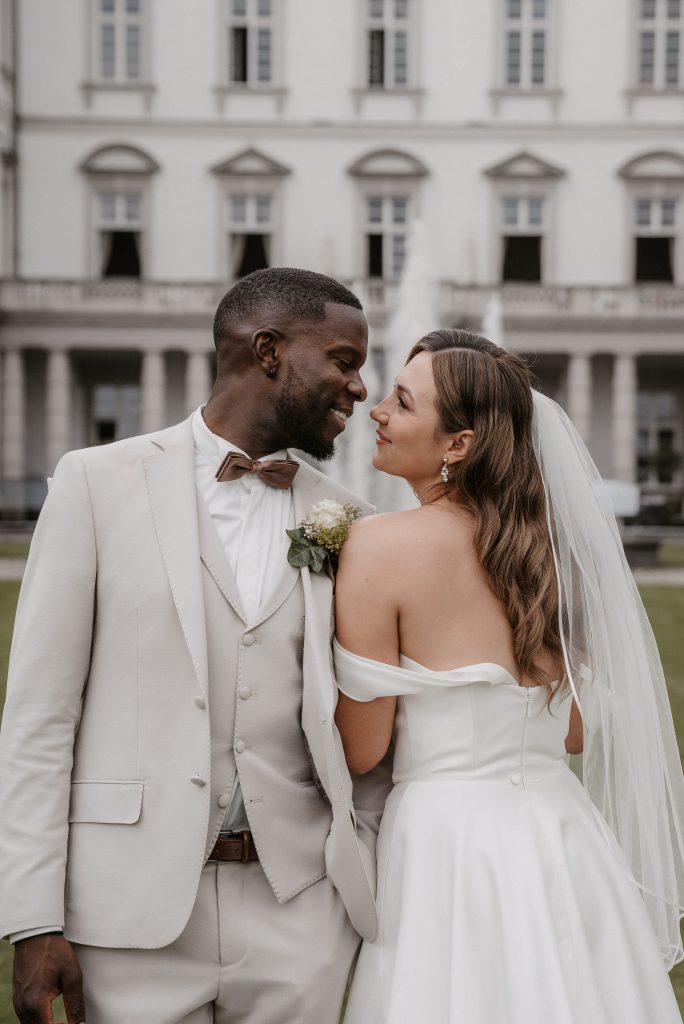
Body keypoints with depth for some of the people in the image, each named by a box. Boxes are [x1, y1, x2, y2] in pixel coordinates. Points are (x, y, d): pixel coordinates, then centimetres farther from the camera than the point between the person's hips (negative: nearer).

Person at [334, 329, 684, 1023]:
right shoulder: (549, 544, 2)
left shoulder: (380, 545, -15)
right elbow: (575, 732, 9)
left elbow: (361, 751, -10)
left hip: (449, 838, -5)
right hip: (567, 851, 6)